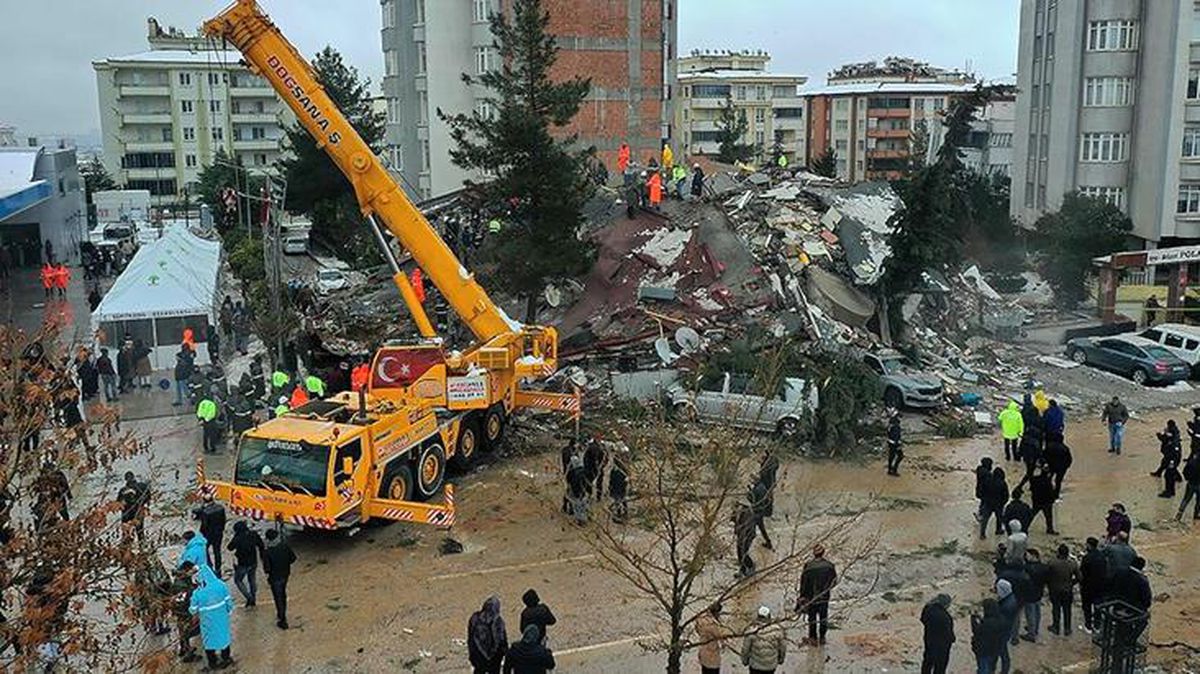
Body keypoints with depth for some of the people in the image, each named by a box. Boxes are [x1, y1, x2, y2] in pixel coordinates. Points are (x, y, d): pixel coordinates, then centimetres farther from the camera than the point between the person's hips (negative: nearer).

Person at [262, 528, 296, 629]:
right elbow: (293, 558, -3)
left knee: (278, 598, 9)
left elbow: (266, 569, -23)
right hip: (285, 575, 5)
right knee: (283, 595, 26)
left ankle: (282, 620, 17)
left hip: (275, 578, -5)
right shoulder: (285, 546, -14)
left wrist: (267, 570, -1)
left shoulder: (267, 553, -27)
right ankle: (282, 614, 44)